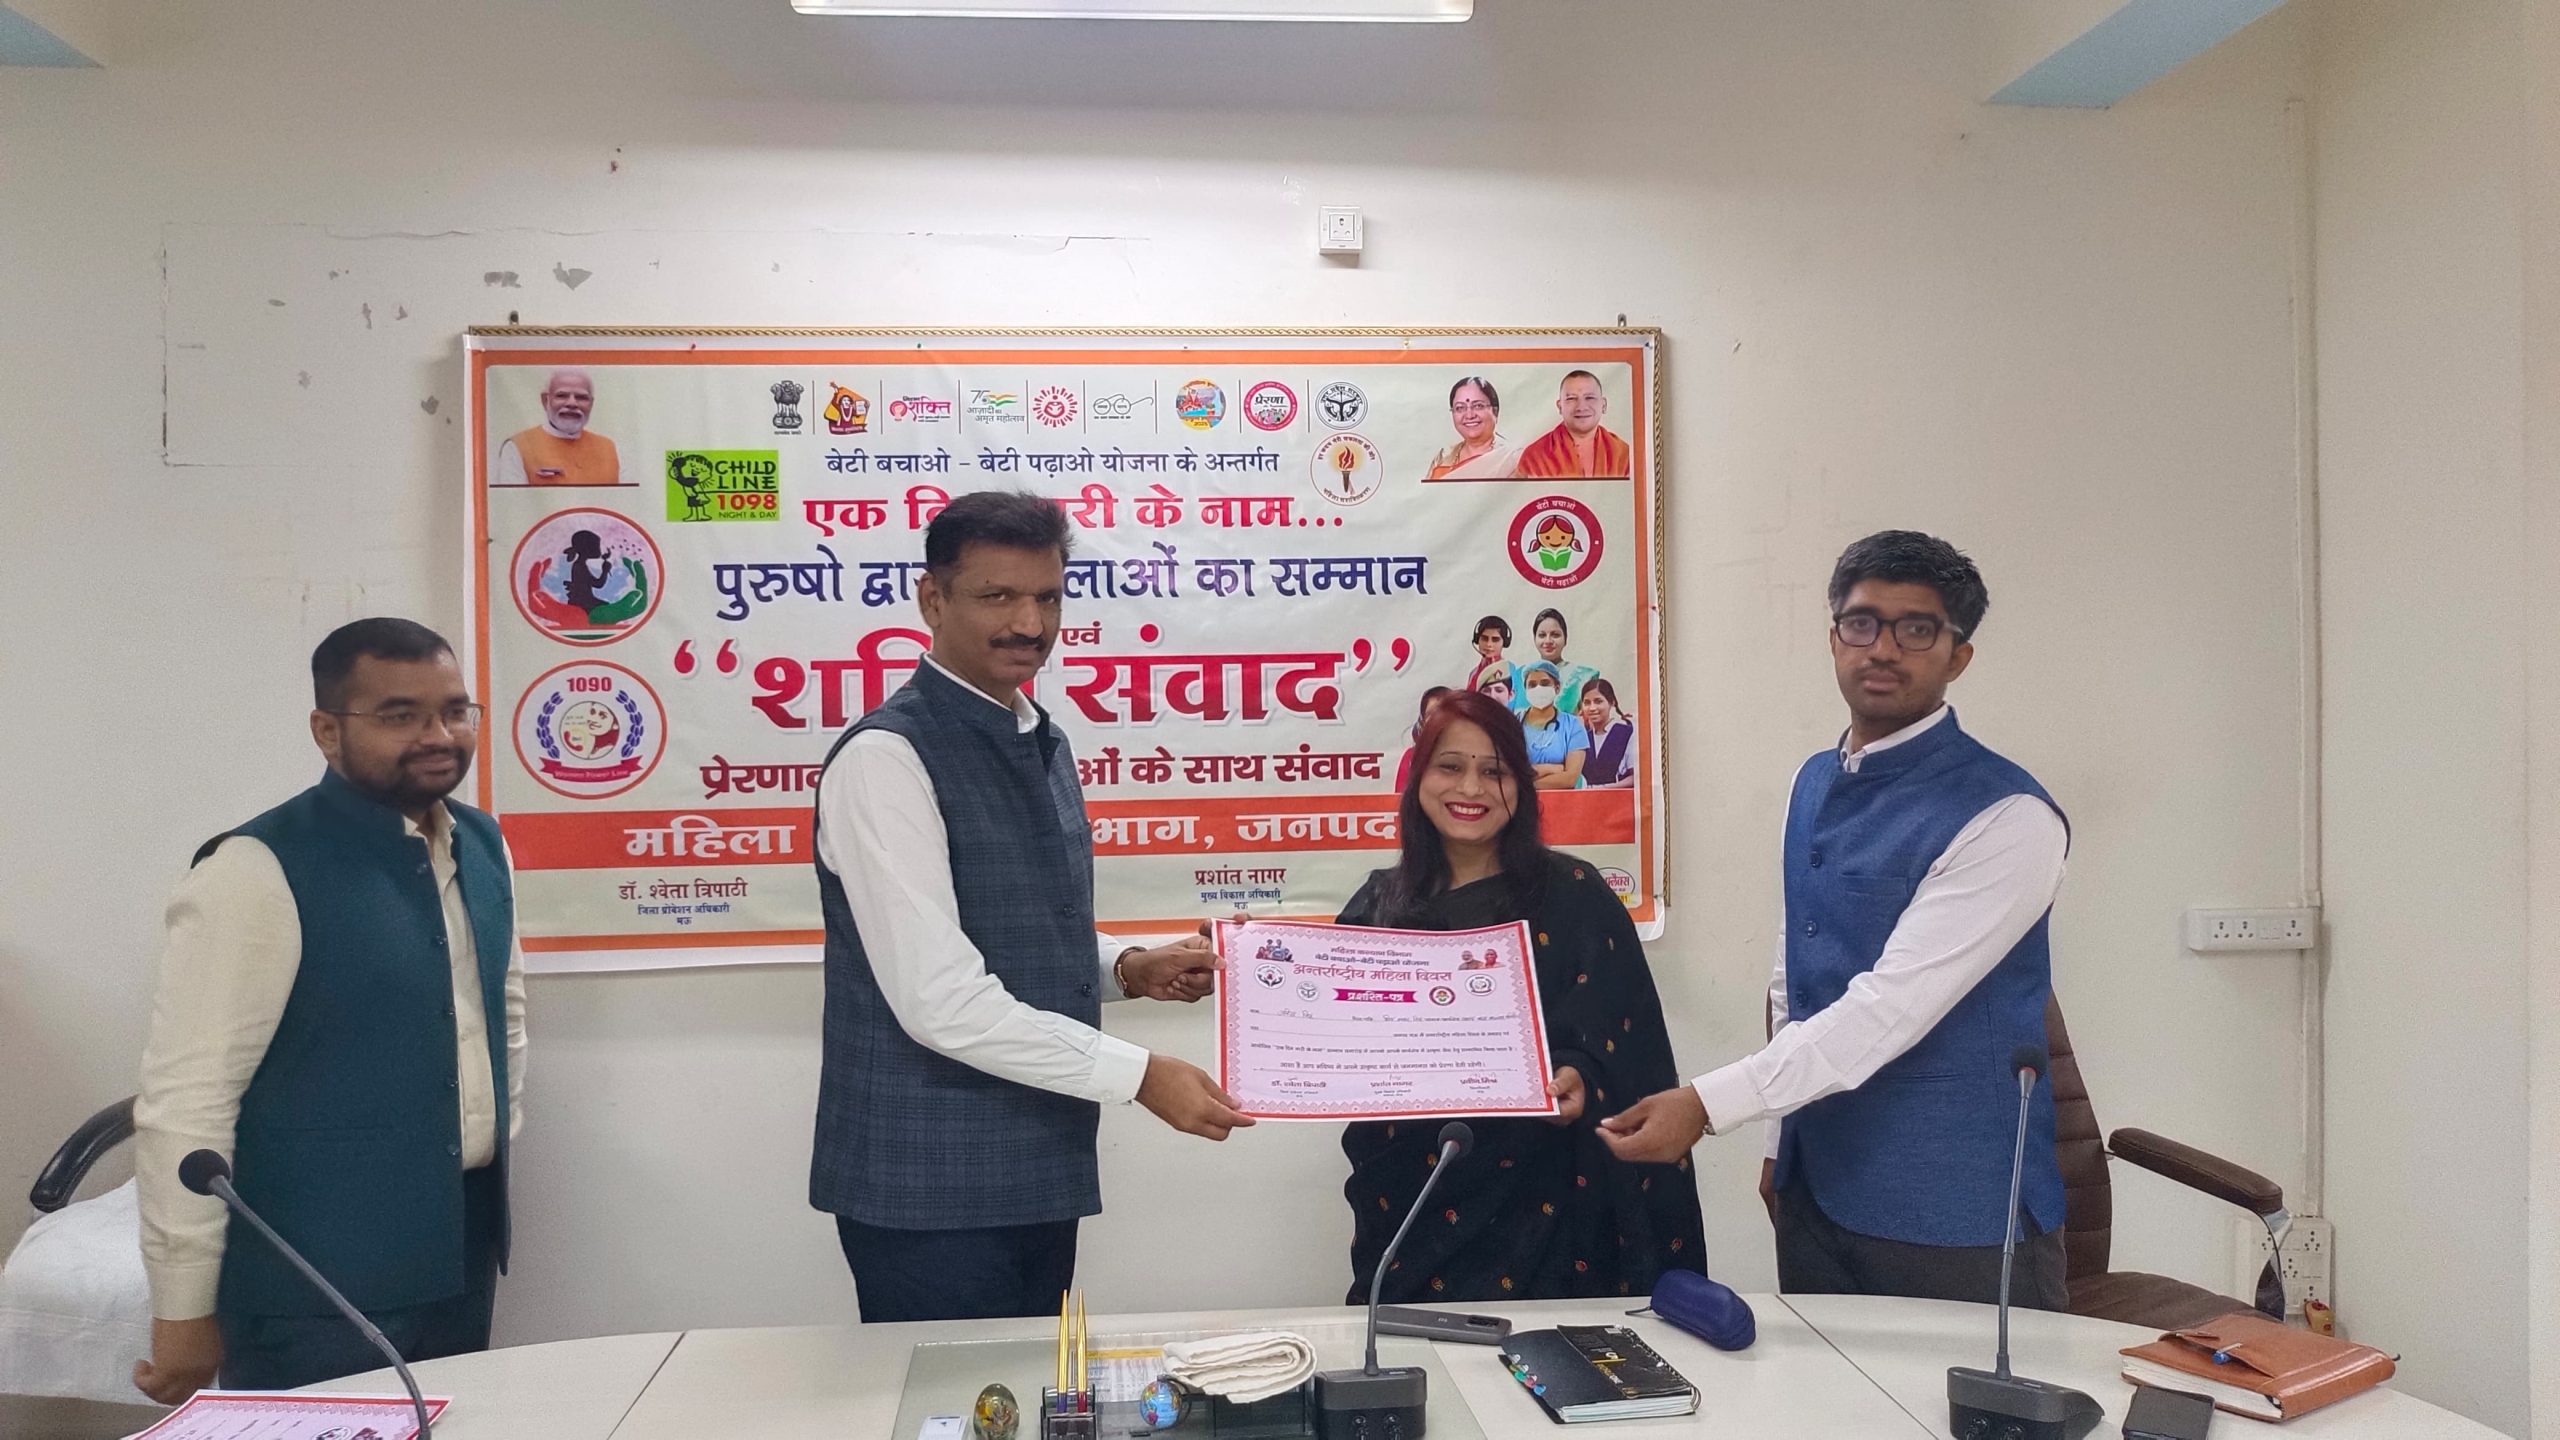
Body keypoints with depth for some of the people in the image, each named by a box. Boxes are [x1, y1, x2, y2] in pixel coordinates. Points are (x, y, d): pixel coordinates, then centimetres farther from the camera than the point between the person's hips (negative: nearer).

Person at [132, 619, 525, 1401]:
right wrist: (183, 1311, -13)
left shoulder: (482, 845, 4)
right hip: (316, 1282, -7)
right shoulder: (258, 872, -17)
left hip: (462, 1248, 7)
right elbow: (184, 1099, -16)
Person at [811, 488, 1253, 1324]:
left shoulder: (1043, 746, 10)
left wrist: (1127, 969, 1)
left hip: (1035, 1169, 8)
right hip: (931, 1191, -8)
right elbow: (941, 999, -23)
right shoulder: (886, 758, -17)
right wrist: (1140, 1075, -19)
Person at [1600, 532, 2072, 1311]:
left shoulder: (2006, 817, -17)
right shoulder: (1815, 783, 7)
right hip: (1817, 1189, 7)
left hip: (1956, 1215, -6)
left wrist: (1707, 1104, -27)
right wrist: (1788, 1138, 14)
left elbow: (1891, 1007, -24)